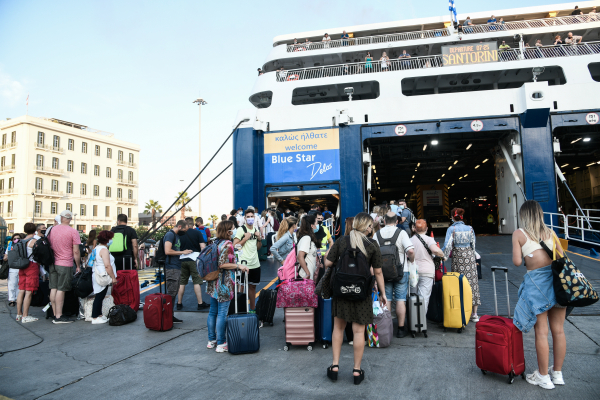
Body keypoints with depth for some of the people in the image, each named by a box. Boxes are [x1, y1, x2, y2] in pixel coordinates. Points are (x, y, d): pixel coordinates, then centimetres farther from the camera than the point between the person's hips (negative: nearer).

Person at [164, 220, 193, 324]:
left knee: (174, 293, 11)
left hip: (177, 268, 10)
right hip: (171, 268, -10)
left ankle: (171, 316, 17)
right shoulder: (170, 234, -11)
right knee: (171, 294, -6)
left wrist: (184, 252, 12)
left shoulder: (177, 235, 19)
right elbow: (167, 251, -21)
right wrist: (182, 252, -14)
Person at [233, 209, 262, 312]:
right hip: (244, 264, -6)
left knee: (252, 286, 15)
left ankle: (252, 309, 25)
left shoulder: (256, 229, 11)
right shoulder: (241, 230, -8)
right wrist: (245, 238, -18)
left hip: (255, 263, 6)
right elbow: (234, 246, -12)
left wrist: (259, 238, 1)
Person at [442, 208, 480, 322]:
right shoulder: (470, 228, 3)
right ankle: (474, 313, 12)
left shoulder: (451, 229, -8)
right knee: (472, 282, 8)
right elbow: (473, 244, 10)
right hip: (469, 257, 3)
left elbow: (447, 246, -14)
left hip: (458, 258, -3)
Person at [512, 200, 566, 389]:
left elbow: (517, 262, -7)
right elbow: (562, 256, 8)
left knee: (541, 331, 4)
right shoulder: (549, 232, 10)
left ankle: (543, 377, 15)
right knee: (558, 329, 13)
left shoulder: (519, 234, -2)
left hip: (536, 281, -4)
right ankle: (557, 373, 27)